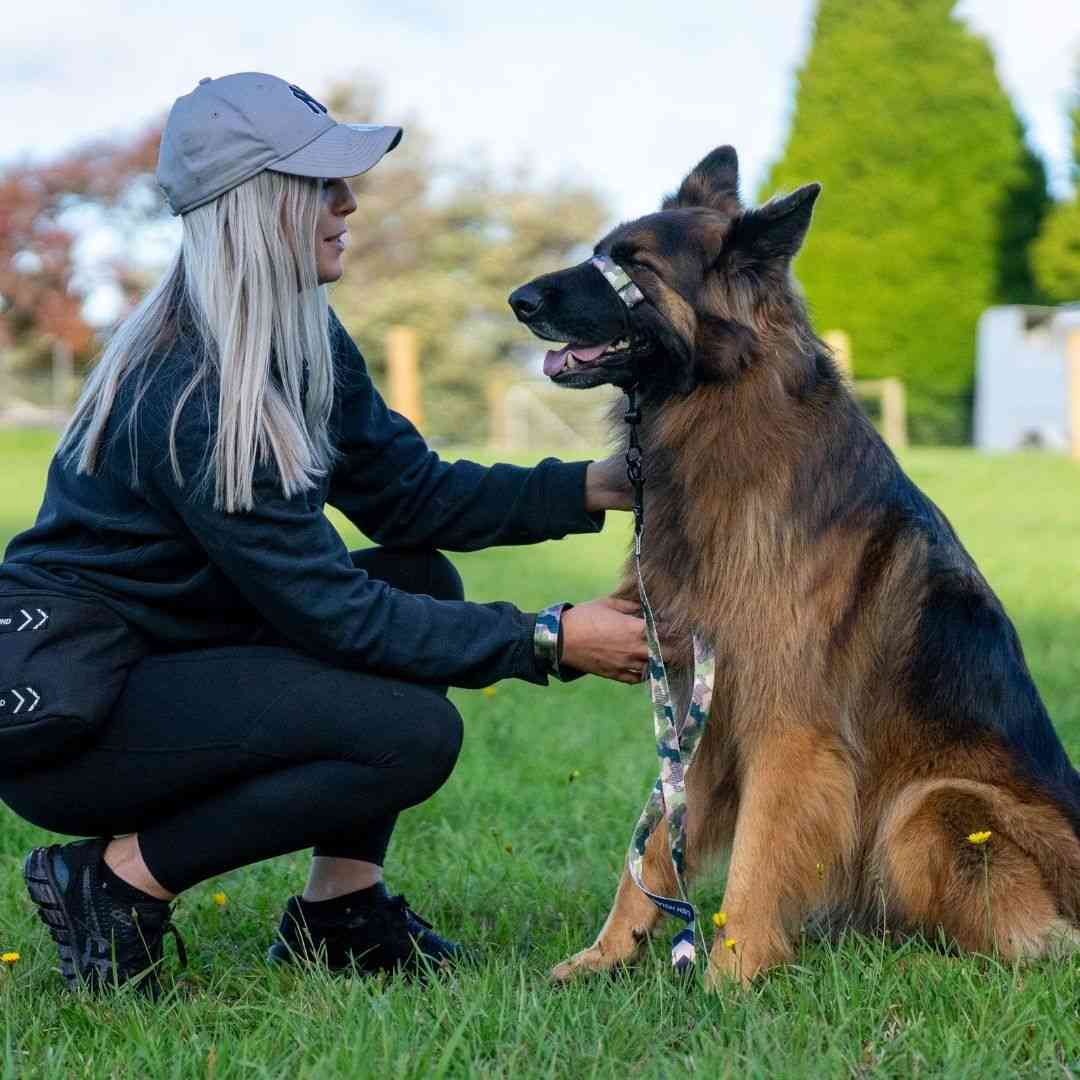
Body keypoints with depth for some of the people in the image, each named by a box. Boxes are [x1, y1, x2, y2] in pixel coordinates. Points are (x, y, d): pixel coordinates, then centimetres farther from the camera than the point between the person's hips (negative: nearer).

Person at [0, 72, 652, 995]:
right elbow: (333, 613, -23)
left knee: (421, 580, 6)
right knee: (413, 733, -21)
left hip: (157, 660, 10)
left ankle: (340, 909, 6)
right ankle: (115, 881, -7)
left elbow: (411, 494, 7)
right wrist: (547, 641, -20)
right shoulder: (191, 395, -25)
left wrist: (594, 488, -4)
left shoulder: (306, 346, 3)